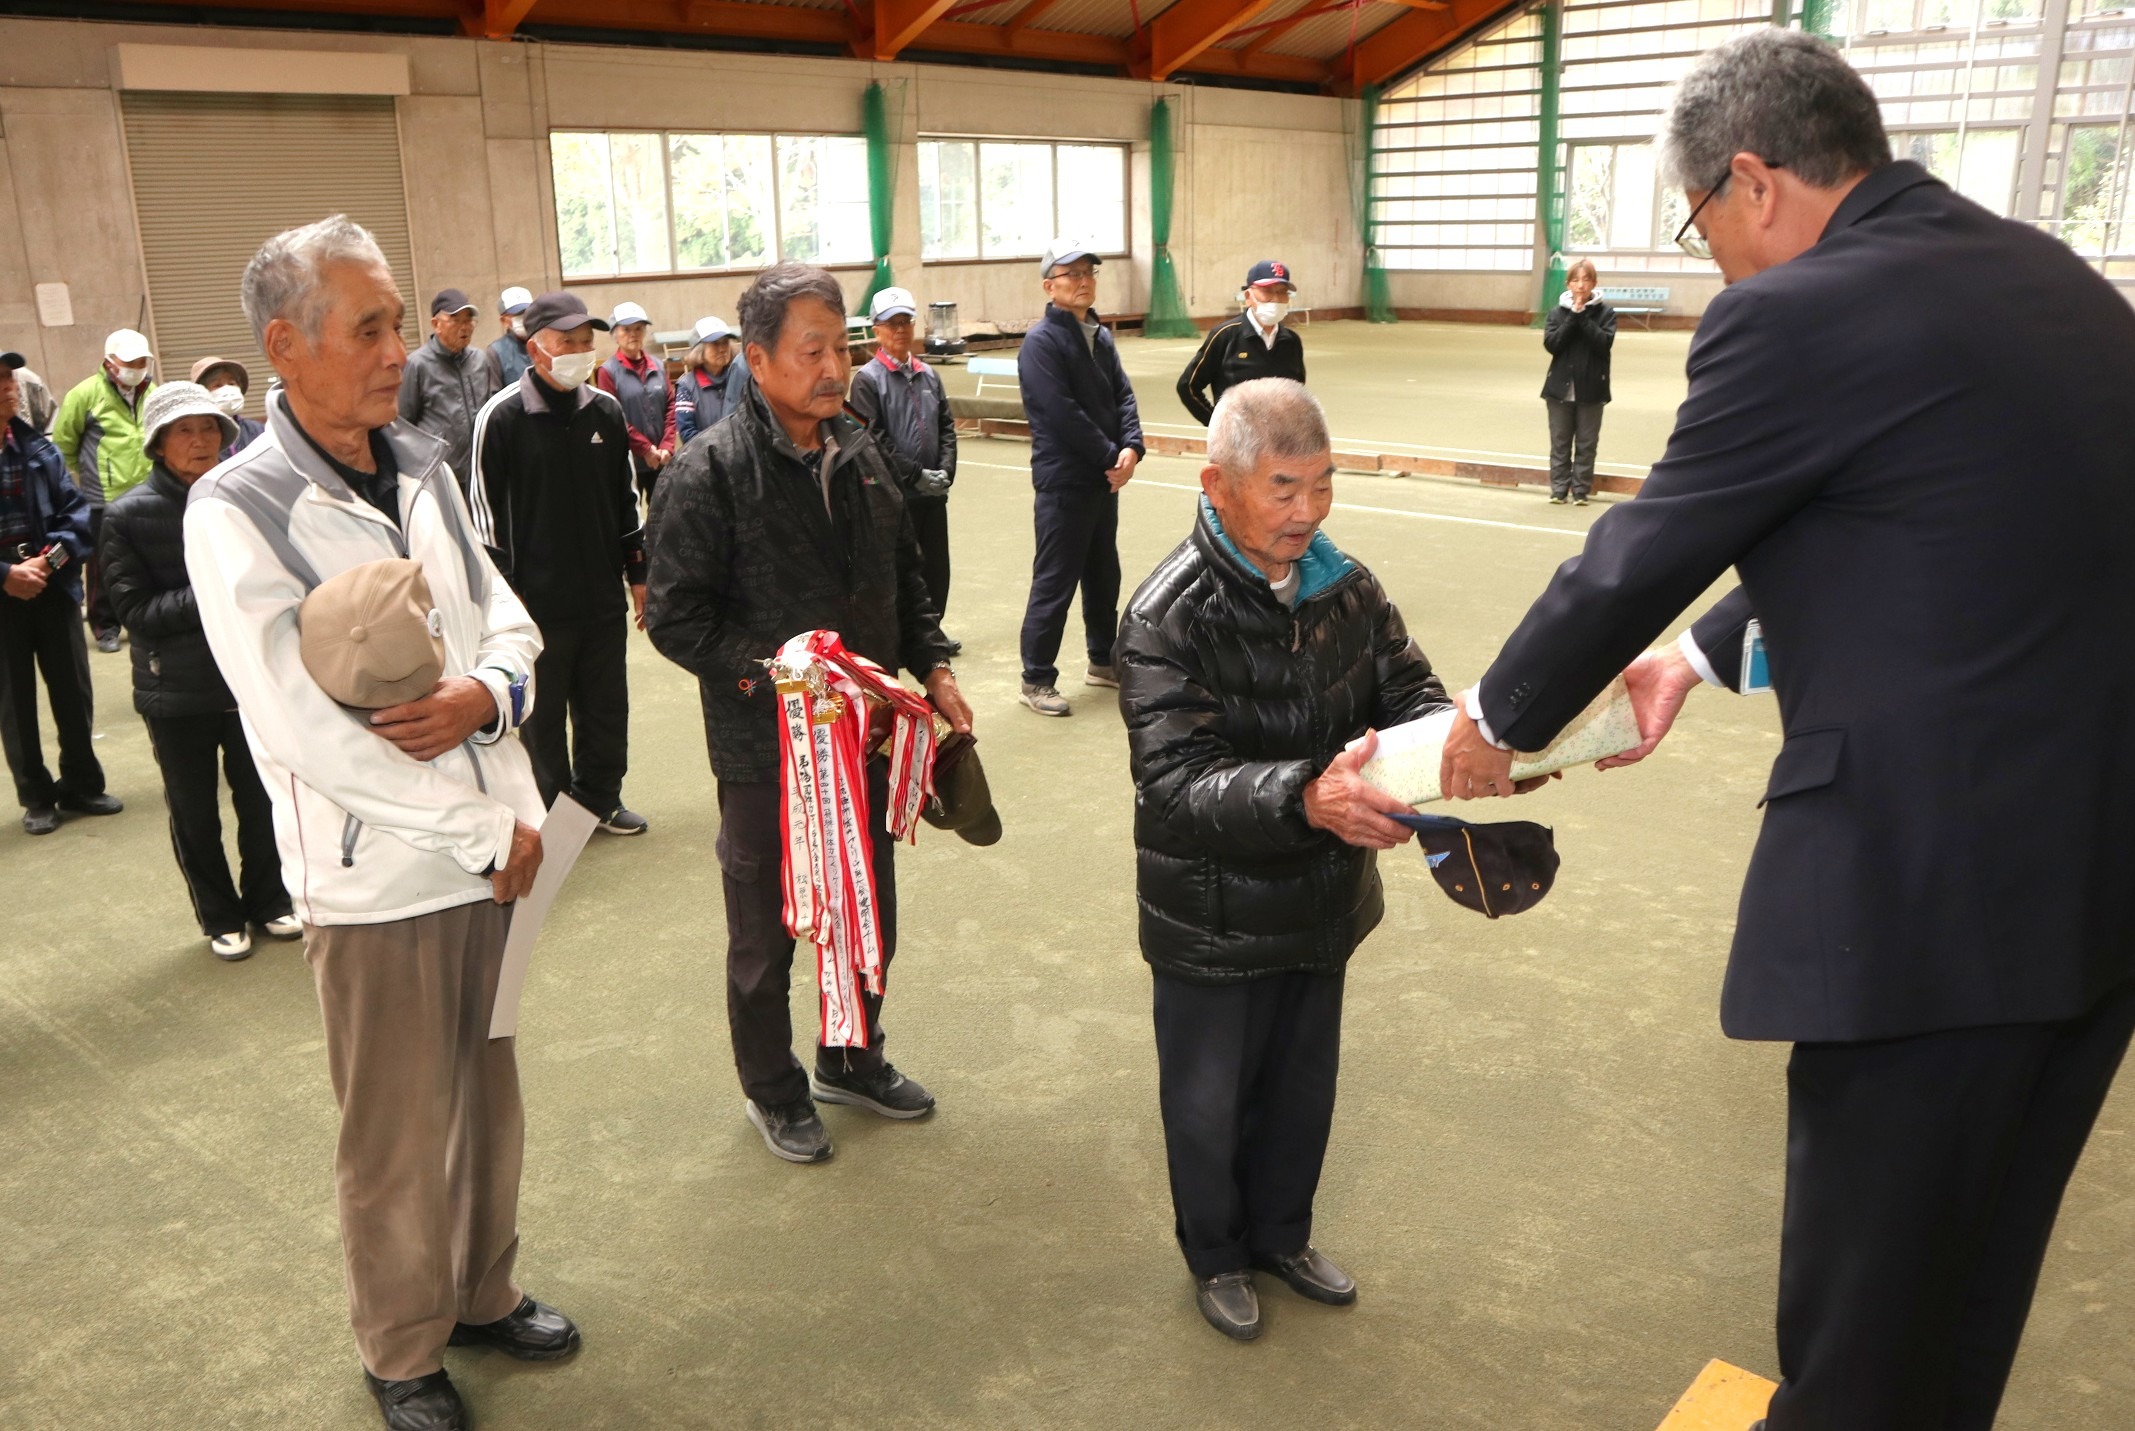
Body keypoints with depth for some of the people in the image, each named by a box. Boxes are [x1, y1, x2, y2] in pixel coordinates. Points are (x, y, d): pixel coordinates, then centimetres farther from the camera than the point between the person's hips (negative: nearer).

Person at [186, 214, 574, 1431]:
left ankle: (484, 1291, 41)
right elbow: (306, 728, -19)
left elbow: (507, 618, 8)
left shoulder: (424, 466, 5)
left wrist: (487, 694, -16)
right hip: (378, 875, -5)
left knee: (491, 1098, 19)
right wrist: (489, 831, -16)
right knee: (398, 1134, 11)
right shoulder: (237, 509, -14)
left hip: (494, 848, 5)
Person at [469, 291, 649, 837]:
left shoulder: (606, 411, 6)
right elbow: (486, 507, -7)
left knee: (607, 708, 13)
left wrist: (637, 572, 15)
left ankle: (600, 797, 30)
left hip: (603, 595, 5)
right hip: (539, 601, -4)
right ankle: (552, 809, 22)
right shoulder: (502, 417, -9)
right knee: (543, 715, 7)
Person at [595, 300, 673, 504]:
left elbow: (670, 407, 5)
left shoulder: (659, 366, 8)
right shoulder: (608, 371, -7)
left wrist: (667, 446, -7)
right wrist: (645, 449, -12)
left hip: (660, 460, 4)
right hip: (628, 460, -4)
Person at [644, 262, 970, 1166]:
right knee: (766, 933, 12)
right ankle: (773, 1091, 35)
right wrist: (771, 670, -26)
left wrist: (933, 667, 5)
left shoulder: (860, 455, 6)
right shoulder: (710, 472, -15)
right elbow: (675, 617, -17)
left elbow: (905, 579, 16)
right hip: (765, 750, -6)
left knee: (871, 917, 20)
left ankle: (853, 1060, 44)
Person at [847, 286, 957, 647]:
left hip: (933, 492, 5)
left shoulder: (928, 375, 11)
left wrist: (945, 471, -4)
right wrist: (917, 475, -14)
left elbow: (947, 426, 11)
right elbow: (875, 439, -12)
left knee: (936, 564, 12)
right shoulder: (868, 379, -6)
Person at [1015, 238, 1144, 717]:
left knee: (1103, 574, 17)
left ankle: (1103, 660, 32)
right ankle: (1037, 680, 5)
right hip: (1063, 481, -8)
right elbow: (1062, 412, -20)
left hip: (1105, 478, 8)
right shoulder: (1041, 341, -12)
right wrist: (1110, 456, -15)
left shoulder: (1100, 336, 12)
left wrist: (1130, 448, -11)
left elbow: (1122, 395, 7)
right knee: (1055, 582, -3)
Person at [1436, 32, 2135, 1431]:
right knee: (1980, 1251, 25)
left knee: (1866, 1271, 12)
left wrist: (1500, 719, 10)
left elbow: (1634, 557, -6)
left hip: (1939, 872, -8)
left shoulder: (1797, 316, -15)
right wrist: (1703, 653, 25)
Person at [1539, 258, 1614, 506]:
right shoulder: (1557, 312, 4)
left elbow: (1604, 343, -14)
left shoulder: (1605, 312, 1)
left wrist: (1583, 316, -16)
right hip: (1561, 387, 1)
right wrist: (1573, 316, -14)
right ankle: (1559, 489, 10)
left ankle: (1580, 491, 9)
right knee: (1560, 443, 5)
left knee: (1586, 444, 3)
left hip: (1591, 388, -1)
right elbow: (1551, 344, -9)